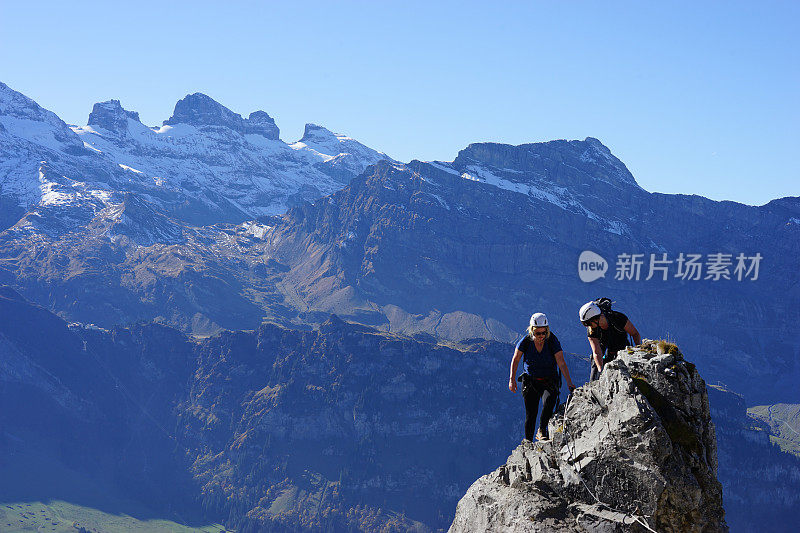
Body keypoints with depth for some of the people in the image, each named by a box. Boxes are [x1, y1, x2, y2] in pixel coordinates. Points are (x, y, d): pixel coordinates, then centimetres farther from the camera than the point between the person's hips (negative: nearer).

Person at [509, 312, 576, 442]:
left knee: (549, 402, -30)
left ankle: (542, 431, -12)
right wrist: (512, 379, -3)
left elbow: (562, 364, -16)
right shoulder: (526, 341, -11)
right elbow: (515, 360, 3)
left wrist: (570, 383, -24)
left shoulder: (552, 341, -14)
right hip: (530, 382, 1)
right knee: (530, 414, -6)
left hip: (549, 382, -1)